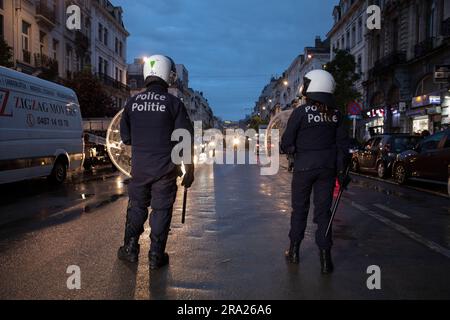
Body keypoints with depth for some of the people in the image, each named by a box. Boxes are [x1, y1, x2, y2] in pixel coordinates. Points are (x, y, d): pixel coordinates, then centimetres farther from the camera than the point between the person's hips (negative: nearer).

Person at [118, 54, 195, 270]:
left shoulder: (133, 102, 2)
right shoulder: (173, 103, -8)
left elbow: (125, 137, 9)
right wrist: (189, 170, -1)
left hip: (139, 167, 3)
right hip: (165, 169, -3)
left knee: (137, 206, 18)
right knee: (161, 210, 6)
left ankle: (130, 250, 25)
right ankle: (156, 256, 12)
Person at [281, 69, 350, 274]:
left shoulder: (301, 112, -11)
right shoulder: (335, 114, 3)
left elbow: (287, 143, -9)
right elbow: (343, 144, 3)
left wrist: (292, 150, 13)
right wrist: (342, 171, 7)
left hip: (304, 166, -3)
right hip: (327, 167, 3)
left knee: (299, 209, 12)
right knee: (323, 211, 7)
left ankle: (294, 251, 23)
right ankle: (325, 258, 5)